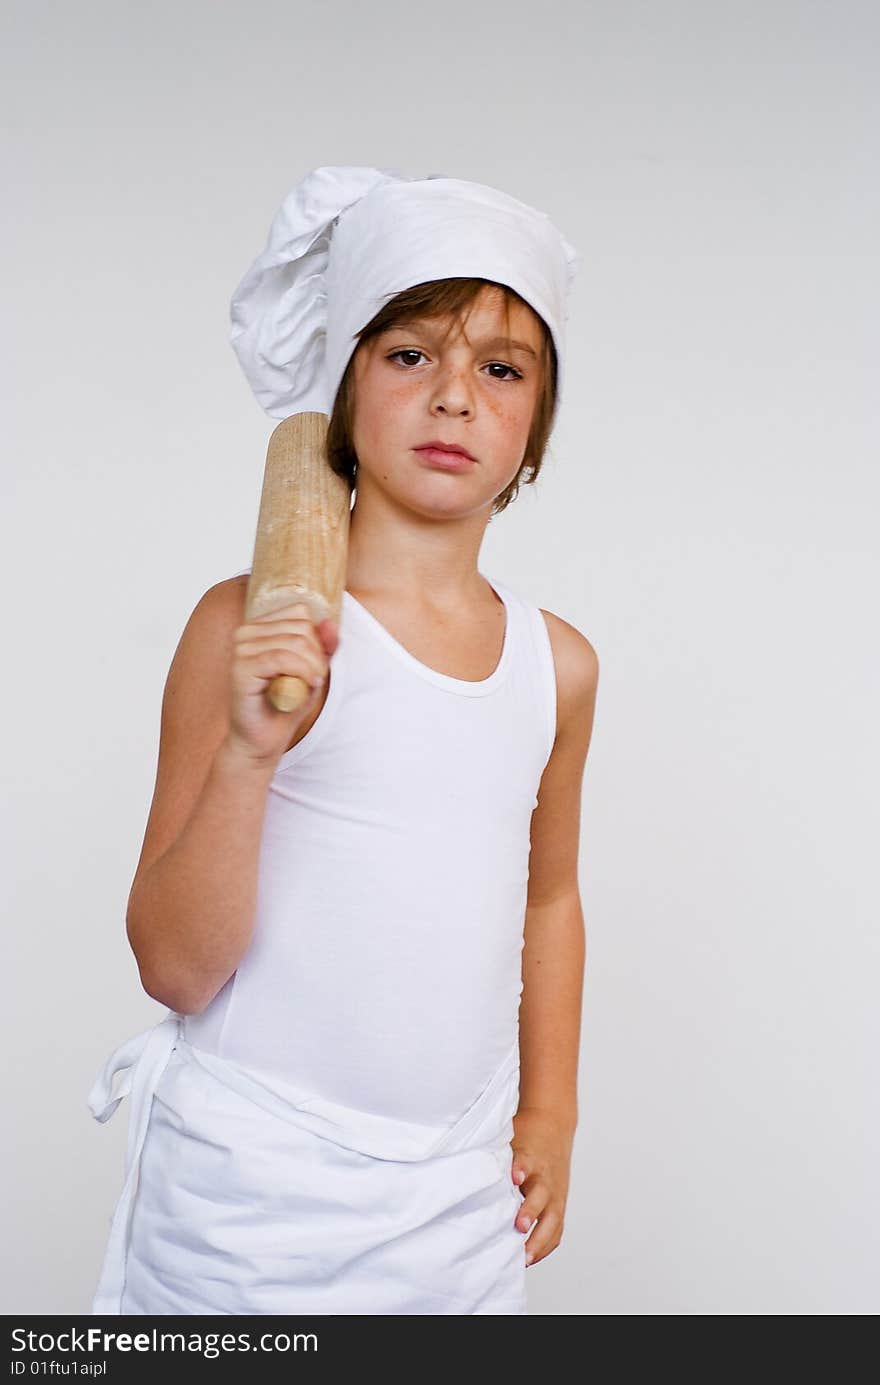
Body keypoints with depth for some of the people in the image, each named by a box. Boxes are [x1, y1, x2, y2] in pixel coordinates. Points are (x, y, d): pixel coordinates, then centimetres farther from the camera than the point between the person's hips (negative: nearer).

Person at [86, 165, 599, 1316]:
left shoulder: (558, 661, 2)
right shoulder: (253, 626, -12)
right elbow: (175, 967, -13)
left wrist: (549, 1112, 14)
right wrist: (247, 750, -25)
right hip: (253, 1198, -3)